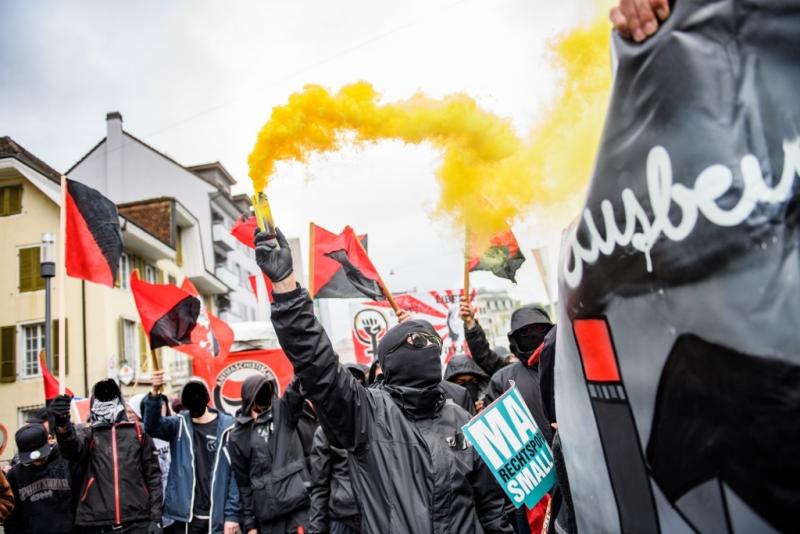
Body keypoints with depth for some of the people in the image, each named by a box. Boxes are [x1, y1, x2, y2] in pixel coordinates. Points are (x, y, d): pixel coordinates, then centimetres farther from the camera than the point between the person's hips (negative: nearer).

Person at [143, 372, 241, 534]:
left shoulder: (226, 427, -3)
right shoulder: (179, 425, 4)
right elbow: (152, 426, -17)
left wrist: (232, 514, -9)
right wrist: (155, 394, -34)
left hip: (219, 516, -2)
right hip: (186, 516, 2)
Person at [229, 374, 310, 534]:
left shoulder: (283, 411, 7)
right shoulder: (239, 436, 7)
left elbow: (296, 389, -13)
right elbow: (243, 482, 9)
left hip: (298, 502, -1)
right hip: (267, 513, 1)